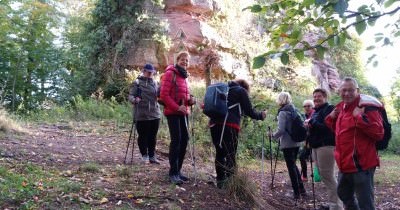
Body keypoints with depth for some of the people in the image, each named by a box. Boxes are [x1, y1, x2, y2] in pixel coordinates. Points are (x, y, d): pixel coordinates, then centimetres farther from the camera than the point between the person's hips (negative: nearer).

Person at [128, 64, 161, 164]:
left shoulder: (154, 83, 13)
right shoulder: (137, 82, -3)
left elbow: (159, 95, 19)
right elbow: (130, 95, -8)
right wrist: (134, 100, -29)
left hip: (154, 114, 5)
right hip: (141, 114, -4)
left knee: (153, 136, 8)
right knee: (143, 135, 2)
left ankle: (152, 156, 18)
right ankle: (144, 155, 19)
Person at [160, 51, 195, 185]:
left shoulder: (184, 76, 17)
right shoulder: (170, 73, -7)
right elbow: (164, 95, -14)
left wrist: (191, 100, 3)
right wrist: (177, 107, -20)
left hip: (183, 112, 8)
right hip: (172, 112, -8)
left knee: (184, 139, 7)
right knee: (176, 140, -11)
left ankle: (177, 170, 17)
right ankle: (173, 173, -6)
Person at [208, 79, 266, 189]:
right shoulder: (241, 91, 10)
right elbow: (249, 111, 8)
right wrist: (261, 115, 23)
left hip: (214, 123, 6)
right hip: (229, 125, -6)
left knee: (220, 152, 12)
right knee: (231, 154, -6)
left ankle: (220, 180, 13)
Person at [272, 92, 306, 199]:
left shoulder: (283, 112, -13)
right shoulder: (295, 110, 9)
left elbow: (281, 130, -19)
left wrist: (274, 136, -2)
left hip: (287, 143, -7)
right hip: (296, 142, 7)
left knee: (291, 166, 1)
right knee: (293, 165, 20)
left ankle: (296, 192, 7)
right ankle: (301, 189, 20)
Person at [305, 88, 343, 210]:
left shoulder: (329, 109, -9)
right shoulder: (316, 111, 20)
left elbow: (328, 127, -21)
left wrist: (312, 123, -17)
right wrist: (309, 125, 9)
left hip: (326, 146, -10)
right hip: (316, 146, 10)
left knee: (328, 177, -10)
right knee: (324, 176, 14)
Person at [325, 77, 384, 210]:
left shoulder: (366, 106, -14)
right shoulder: (341, 107, 11)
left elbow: (379, 133, -22)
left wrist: (360, 117, -29)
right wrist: (331, 118, 9)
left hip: (361, 164, -9)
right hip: (345, 163, 9)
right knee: (344, 194, 26)